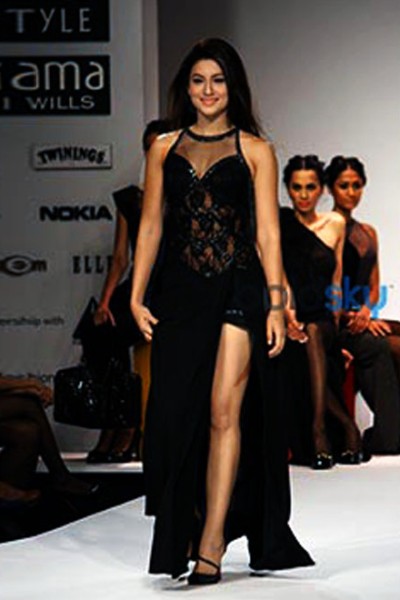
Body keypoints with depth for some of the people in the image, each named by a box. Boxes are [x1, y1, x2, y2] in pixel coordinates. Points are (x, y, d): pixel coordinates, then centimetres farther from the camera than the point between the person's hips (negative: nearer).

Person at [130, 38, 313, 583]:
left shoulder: (255, 150, 6)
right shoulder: (164, 149, 13)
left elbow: (267, 233, 3)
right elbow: (150, 226, 12)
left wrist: (277, 304, -4)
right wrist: (137, 296, 4)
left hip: (238, 290, -3)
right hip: (179, 293, 3)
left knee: (224, 410, -12)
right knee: (177, 412, 2)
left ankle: (211, 544, -13)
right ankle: (182, 536, 15)